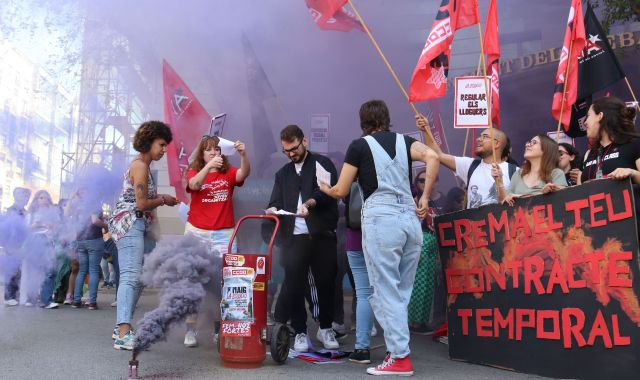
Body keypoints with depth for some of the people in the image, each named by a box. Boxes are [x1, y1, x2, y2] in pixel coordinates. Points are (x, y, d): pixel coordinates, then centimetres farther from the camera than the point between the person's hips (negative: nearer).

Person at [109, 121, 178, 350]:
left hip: (136, 225, 11)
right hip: (129, 223, -11)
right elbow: (141, 204, -16)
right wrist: (164, 200, -3)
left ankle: (122, 328, 18)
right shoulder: (140, 166, -11)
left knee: (136, 277, 12)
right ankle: (123, 335, -23)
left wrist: (160, 200, 7)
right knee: (131, 276, -18)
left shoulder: (142, 165, 19)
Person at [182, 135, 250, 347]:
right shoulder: (194, 172, 5)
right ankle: (190, 330, 11)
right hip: (196, 233, 0)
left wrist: (243, 154, -33)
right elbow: (194, 184, -17)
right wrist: (209, 165, -34)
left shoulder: (228, 174, 6)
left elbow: (244, 173, -14)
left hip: (223, 234, 0)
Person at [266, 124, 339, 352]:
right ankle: (300, 333, 11)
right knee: (294, 284, -1)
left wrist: (310, 203, -29)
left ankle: (326, 329, 23)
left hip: (322, 235, -3)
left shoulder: (322, 163, 5)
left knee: (326, 282, 5)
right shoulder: (283, 174, 19)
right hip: (294, 237, 3)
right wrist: (273, 209, -12)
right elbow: (276, 202, 12)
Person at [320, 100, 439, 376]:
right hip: (410, 218, 5)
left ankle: (400, 357, 2)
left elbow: (340, 191, 9)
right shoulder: (404, 141, 15)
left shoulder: (359, 146, 6)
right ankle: (398, 349, 16)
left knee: (386, 292, 1)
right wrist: (425, 197, 1)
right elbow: (432, 157, -5)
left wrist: (323, 188, 31)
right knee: (402, 292, 12)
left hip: (381, 219, -5)